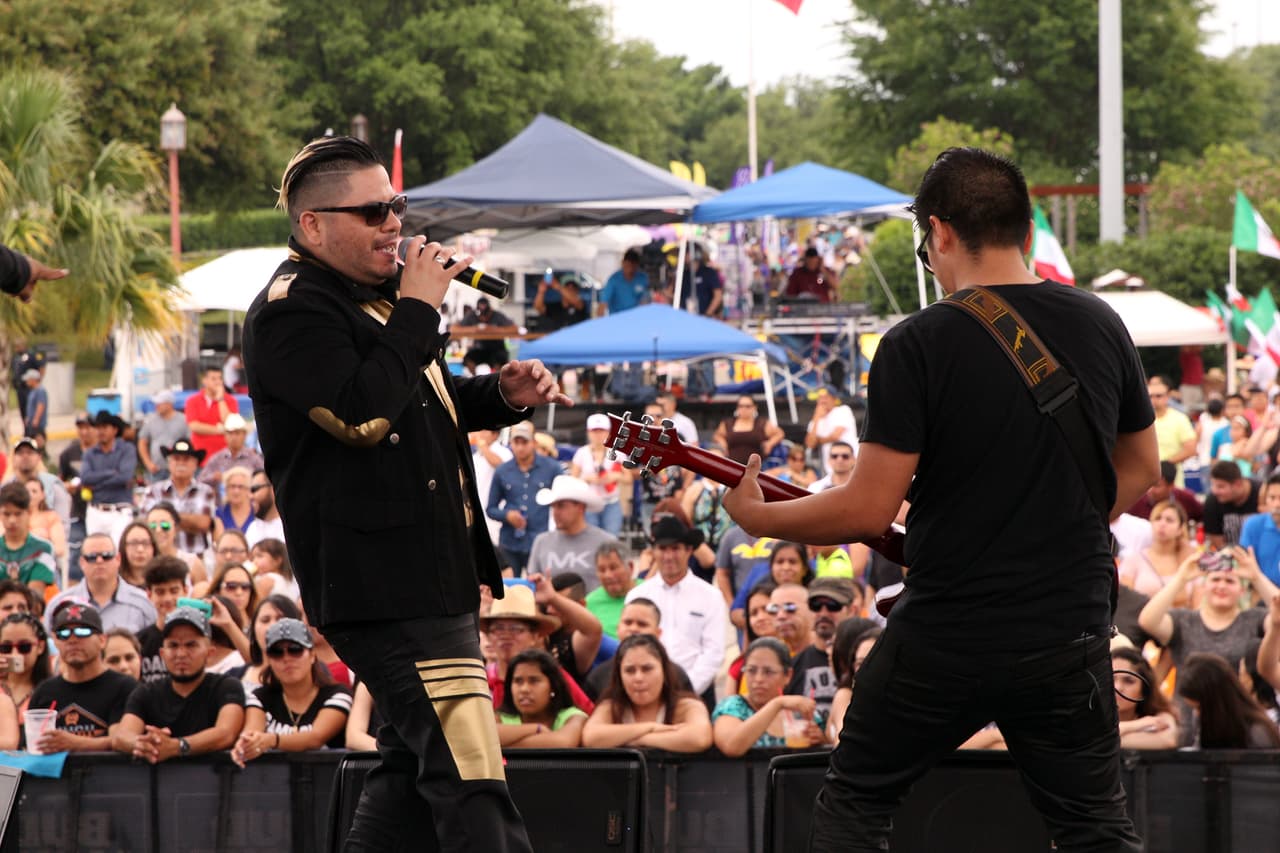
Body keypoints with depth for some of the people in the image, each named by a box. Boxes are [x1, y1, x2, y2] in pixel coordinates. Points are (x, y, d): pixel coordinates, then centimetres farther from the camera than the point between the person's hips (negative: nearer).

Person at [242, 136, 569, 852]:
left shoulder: (376, 294, 20)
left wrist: (503, 395, 12)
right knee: (468, 777, -17)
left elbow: (430, 406, 32)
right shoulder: (291, 312, -11)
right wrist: (418, 309, -18)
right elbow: (362, 412, -25)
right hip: (381, 585, -11)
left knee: (416, 761, 16)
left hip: (434, 572, 11)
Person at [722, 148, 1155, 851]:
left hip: (944, 636, -3)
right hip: (1072, 630, 3)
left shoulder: (917, 344, -13)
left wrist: (757, 517, 1)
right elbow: (1140, 469, 15)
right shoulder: (1100, 325, 3)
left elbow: (869, 510, -14)